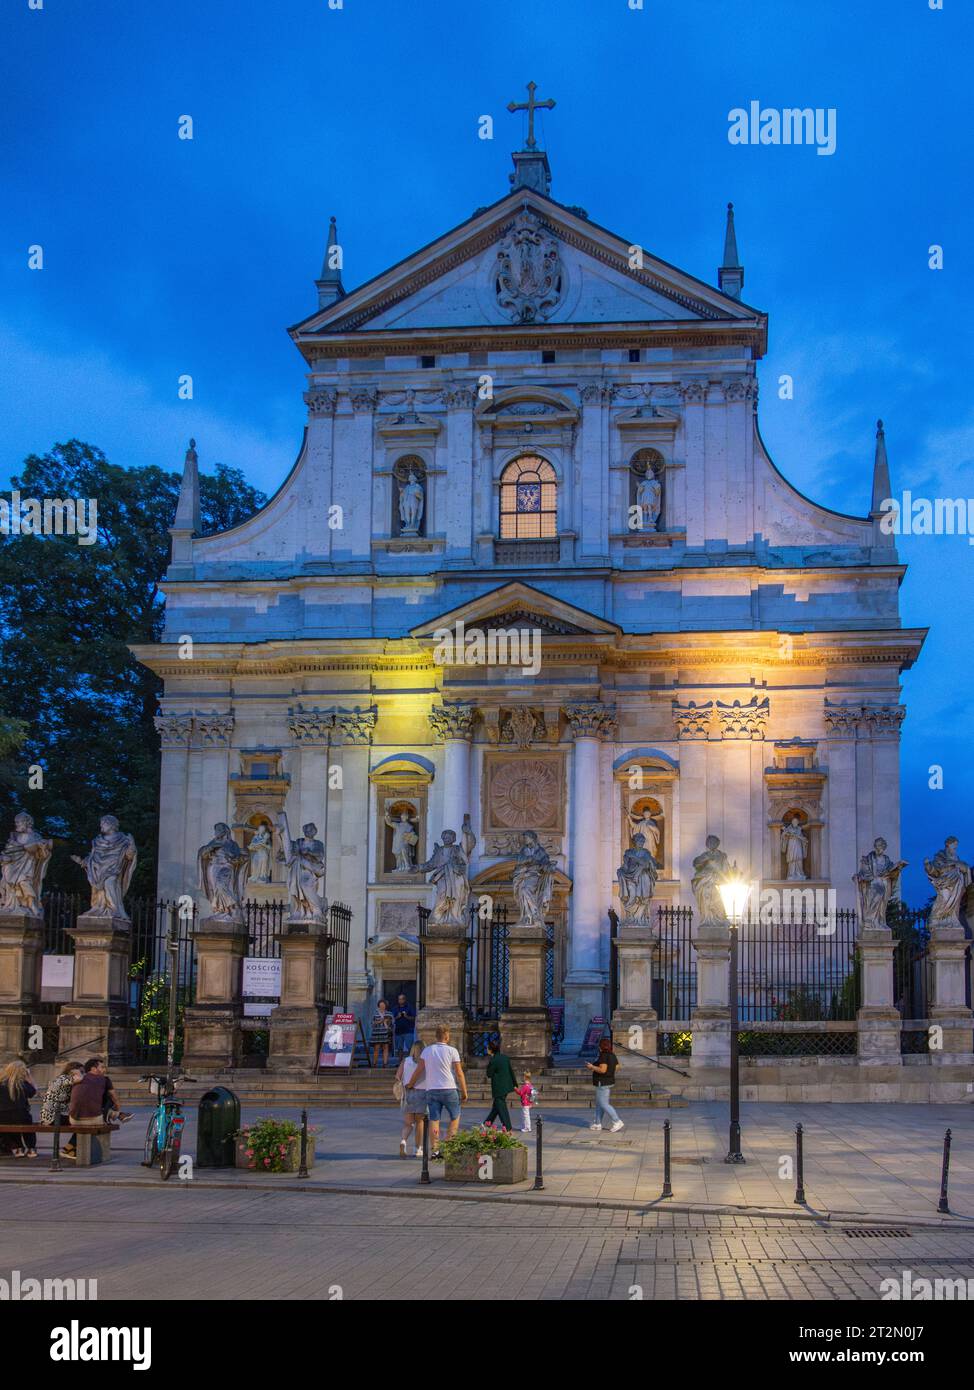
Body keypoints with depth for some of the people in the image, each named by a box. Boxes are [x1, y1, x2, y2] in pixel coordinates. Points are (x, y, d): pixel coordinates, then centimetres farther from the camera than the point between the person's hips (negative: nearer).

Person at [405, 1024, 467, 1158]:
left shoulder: (427, 1050, 4)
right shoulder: (452, 1051, -5)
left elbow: (418, 1071, 9)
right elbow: (459, 1074, -6)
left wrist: (410, 1084, 25)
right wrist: (464, 1093, 1)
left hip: (432, 1090, 2)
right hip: (449, 1090, -2)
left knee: (434, 1120, 3)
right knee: (455, 1117, 14)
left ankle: (435, 1150, -3)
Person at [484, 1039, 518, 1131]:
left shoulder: (493, 1061, -18)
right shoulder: (505, 1057, 3)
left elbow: (489, 1075, -10)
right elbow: (511, 1071, 7)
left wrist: (488, 1063, -5)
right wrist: (514, 1084, 13)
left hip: (498, 1088, -8)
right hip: (507, 1085, 8)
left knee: (501, 1107, -1)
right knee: (496, 1104, 22)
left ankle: (507, 1127, -2)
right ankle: (489, 1121, 36)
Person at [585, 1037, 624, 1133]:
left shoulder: (603, 1056, -20)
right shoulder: (612, 1055, 6)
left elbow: (602, 1070, -26)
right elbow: (616, 1068, 12)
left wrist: (592, 1067, -13)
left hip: (602, 1083, -10)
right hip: (609, 1081, 10)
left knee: (604, 1104, -5)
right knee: (599, 1103, 17)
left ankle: (618, 1123, -10)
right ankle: (598, 1124, 21)